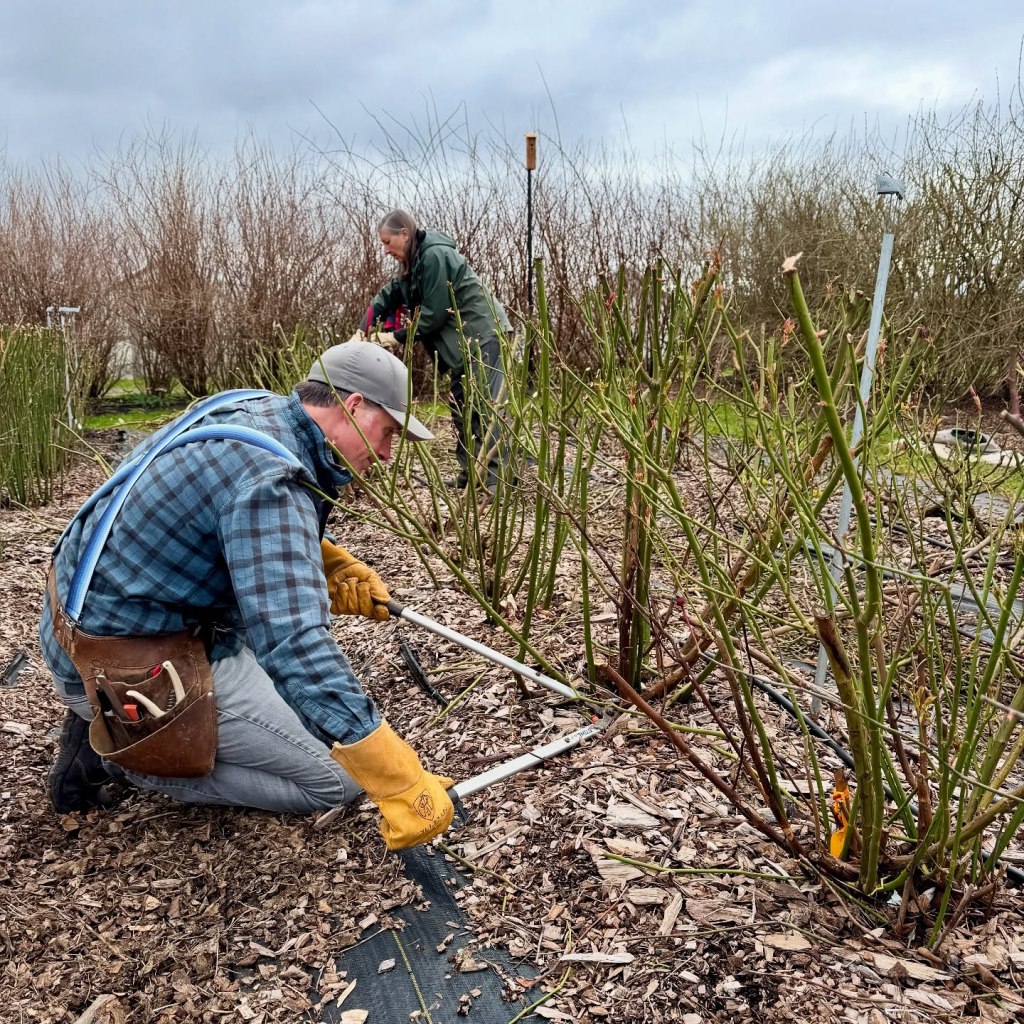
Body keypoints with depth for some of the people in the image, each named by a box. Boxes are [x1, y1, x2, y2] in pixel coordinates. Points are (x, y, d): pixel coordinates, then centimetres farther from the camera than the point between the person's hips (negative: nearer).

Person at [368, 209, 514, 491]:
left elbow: (434, 312, -18)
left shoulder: (435, 255, -17)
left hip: (484, 337, -11)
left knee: (486, 407, -13)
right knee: (461, 407, 12)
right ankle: (469, 472, 18)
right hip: (465, 341, 11)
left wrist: (399, 337, -8)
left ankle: (497, 479, -14)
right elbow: (389, 295, 15)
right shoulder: (415, 261, 15)